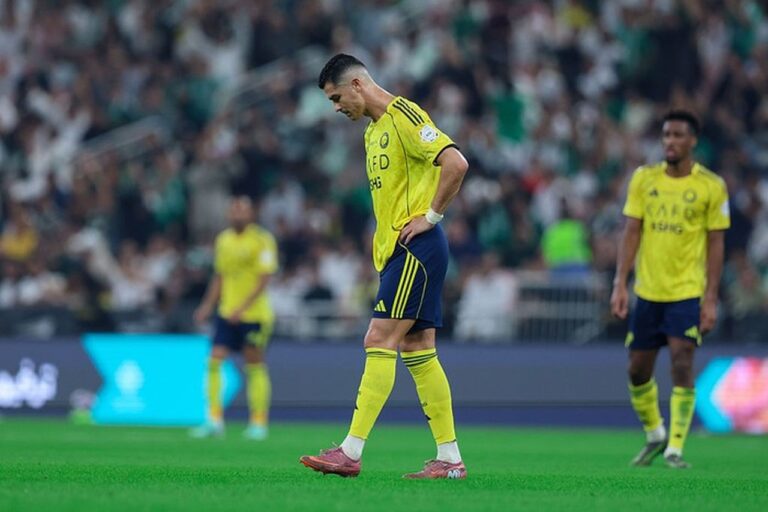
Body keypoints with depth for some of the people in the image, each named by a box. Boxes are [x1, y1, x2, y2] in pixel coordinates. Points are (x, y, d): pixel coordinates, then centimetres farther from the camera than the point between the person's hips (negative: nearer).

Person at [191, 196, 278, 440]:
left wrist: (243, 308, -21)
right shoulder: (223, 239, 10)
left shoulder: (262, 240, -8)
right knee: (214, 362, -7)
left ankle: (258, 422, 11)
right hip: (227, 313, 5)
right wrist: (208, 305, 9)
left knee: (255, 367, 1)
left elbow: (263, 280, -13)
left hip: (254, 313, -5)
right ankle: (214, 420, -4)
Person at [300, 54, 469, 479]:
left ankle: (351, 452, -17)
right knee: (417, 350, 7)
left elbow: (455, 162, -21)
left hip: (415, 248, -10)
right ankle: (450, 459, 7)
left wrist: (431, 216, -16)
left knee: (380, 341, -13)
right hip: (393, 250, 10)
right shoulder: (373, 132, 20)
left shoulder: (403, 116, -11)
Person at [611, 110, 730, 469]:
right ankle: (654, 435, 30)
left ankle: (675, 449, -6)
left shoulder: (711, 186, -4)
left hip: (687, 291, -3)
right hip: (647, 291, 3)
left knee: (682, 364, -14)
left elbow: (716, 244, -2)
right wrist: (620, 284, -4)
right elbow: (631, 233, 4)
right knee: (638, 369, 7)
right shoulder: (644, 179, 3)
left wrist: (711, 298, -8)